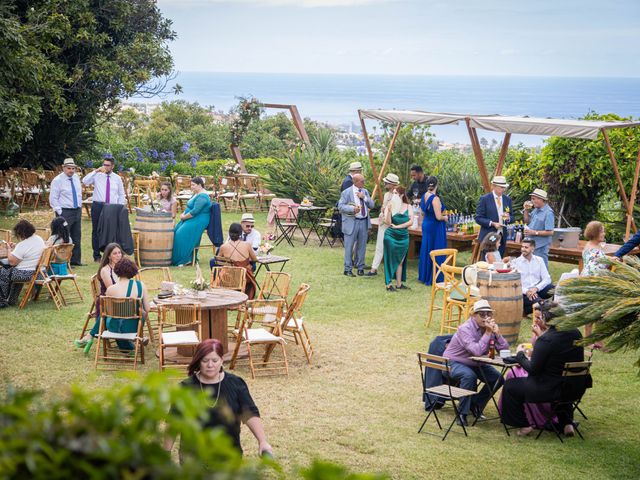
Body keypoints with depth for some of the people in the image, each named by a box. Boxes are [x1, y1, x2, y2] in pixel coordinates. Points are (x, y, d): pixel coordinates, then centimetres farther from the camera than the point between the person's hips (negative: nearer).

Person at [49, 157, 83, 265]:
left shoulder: (76, 178, 9)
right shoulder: (57, 180, -11)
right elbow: (53, 199, -11)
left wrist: (80, 207, 12)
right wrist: (60, 212, -15)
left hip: (77, 211, 7)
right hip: (65, 212, -7)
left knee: (77, 237, 11)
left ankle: (76, 260, 18)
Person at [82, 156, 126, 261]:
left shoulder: (117, 178, 9)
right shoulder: (97, 176, 2)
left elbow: (121, 194, 14)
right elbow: (85, 181, -15)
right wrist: (95, 171, -18)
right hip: (98, 206, -1)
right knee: (96, 231, 2)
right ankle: (97, 256, 10)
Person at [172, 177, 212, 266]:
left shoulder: (202, 196, -18)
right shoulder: (196, 194, 16)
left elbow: (195, 211, -25)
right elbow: (190, 208, 26)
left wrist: (184, 217, -14)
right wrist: (184, 214, 6)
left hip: (198, 221, -11)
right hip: (191, 220, 11)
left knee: (181, 234, -23)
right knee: (175, 231, -2)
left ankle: (185, 259, -15)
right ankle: (174, 258, 0)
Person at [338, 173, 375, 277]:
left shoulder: (365, 192, 12)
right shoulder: (346, 192, -6)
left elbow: (371, 205, 8)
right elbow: (340, 206, -11)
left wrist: (364, 197, -9)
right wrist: (352, 209, -24)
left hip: (364, 222, 5)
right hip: (352, 222, -5)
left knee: (362, 246, 12)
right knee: (349, 247, 0)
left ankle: (360, 267, 24)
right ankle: (348, 269, 8)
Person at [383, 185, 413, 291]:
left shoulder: (408, 207, 3)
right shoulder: (390, 206, -4)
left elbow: (411, 222, -5)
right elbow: (388, 222, -13)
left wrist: (397, 226, -10)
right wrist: (389, 210, -24)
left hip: (403, 237, 3)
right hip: (391, 236, -3)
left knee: (400, 261, 10)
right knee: (390, 260, 1)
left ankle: (399, 284, 17)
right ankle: (388, 284, 5)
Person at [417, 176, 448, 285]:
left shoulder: (424, 196, 1)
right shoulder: (435, 199, -22)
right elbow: (438, 217, -24)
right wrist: (445, 217, -2)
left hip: (426, 225, 8)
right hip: (435, 227, -8)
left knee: (426, 250, 18)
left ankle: (424, 276, 27)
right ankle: (433, 278, 5)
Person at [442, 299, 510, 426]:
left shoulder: (490, 327, -5)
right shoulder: (465, 329, -26)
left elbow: (505, 349, -11)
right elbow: (477, 351, -39)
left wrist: (497, 333, -25)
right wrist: (487, 333, -33)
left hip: (475, 364, 7)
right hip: (454, 362, -7)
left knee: (497, 378, -5)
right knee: (469, 376, -35)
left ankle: (476, 404, 14)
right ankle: (462, 413, -23)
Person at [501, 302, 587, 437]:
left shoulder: (545, 340, -23)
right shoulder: (575, 333, 0)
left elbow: (533, 369, -16)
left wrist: (520, 355, 1)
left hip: (551, 390, -7)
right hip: (577, 388, 7)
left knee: (510, 386, 10)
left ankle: (523, 426, 18)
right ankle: (567, 423, 31)